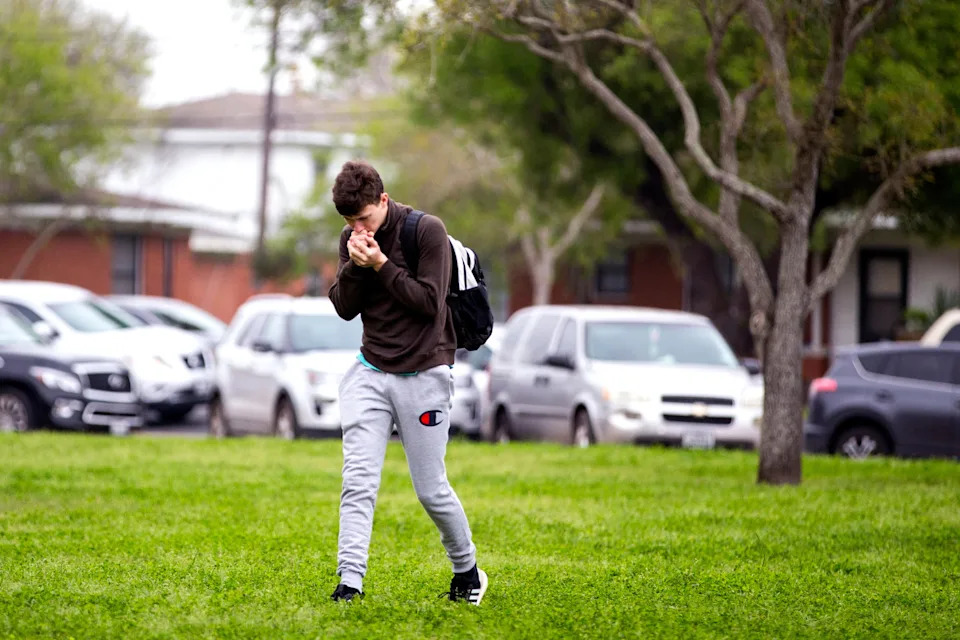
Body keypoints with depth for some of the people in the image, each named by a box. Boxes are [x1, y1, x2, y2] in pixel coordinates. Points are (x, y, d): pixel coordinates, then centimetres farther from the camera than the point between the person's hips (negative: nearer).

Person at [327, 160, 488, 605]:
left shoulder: (427, 231, -10)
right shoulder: (352, 240, 6)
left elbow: (430, 301, -15)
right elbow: (344, 308, 3)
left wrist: (380, 264, -20)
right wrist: (355, 266, -14)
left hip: (423, 375, -4)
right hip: (371, 372, 4)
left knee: (431, 489, 2)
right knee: (358, 479, -10)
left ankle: (467, 571, 24)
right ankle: (350, 581, -13)